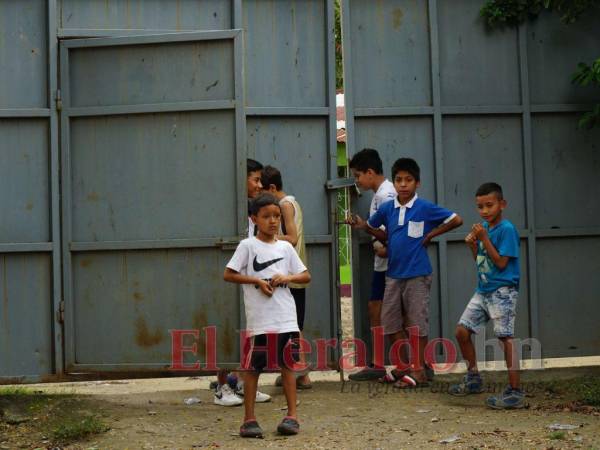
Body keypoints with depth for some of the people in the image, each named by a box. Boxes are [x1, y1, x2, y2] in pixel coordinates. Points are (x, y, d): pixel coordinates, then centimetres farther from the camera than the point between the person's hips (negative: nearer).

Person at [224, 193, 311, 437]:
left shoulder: (286, 247, 10)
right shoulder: (248, 246, -1)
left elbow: (306, 276, 13)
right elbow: (228, 275, -5)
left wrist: (287, 278, -7)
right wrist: (257, 281, -13)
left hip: (286, 317, 4)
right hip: (258, 318, -3)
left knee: (288, 364, 6)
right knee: (253, 367, 1)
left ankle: (292, 415, 13)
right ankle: (249, 419, 7)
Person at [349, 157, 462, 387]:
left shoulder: (425, 208, -9)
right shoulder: (387, 209, 5)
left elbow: (456, 220, -7)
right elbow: (383, 233, 22)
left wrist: (431, 234, -7)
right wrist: (364, 225, 5)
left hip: (417, 275, -5)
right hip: (394, 274, 5)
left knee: (417, 323, 0)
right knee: (390, 321, 8)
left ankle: (419, 371, 10)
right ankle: (403, 366, 21)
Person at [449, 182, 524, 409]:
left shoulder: (507, 229, -12)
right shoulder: (483, 227, 10)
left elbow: (501, 262, -17)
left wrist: (484, 239, -18)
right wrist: (472, 244, -1)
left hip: (502, 291, -8)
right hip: (483, 290, 8)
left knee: (505, 337, -12)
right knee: (462, 331, 9)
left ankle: (515, 392, -9)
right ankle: (473, 379, 24)